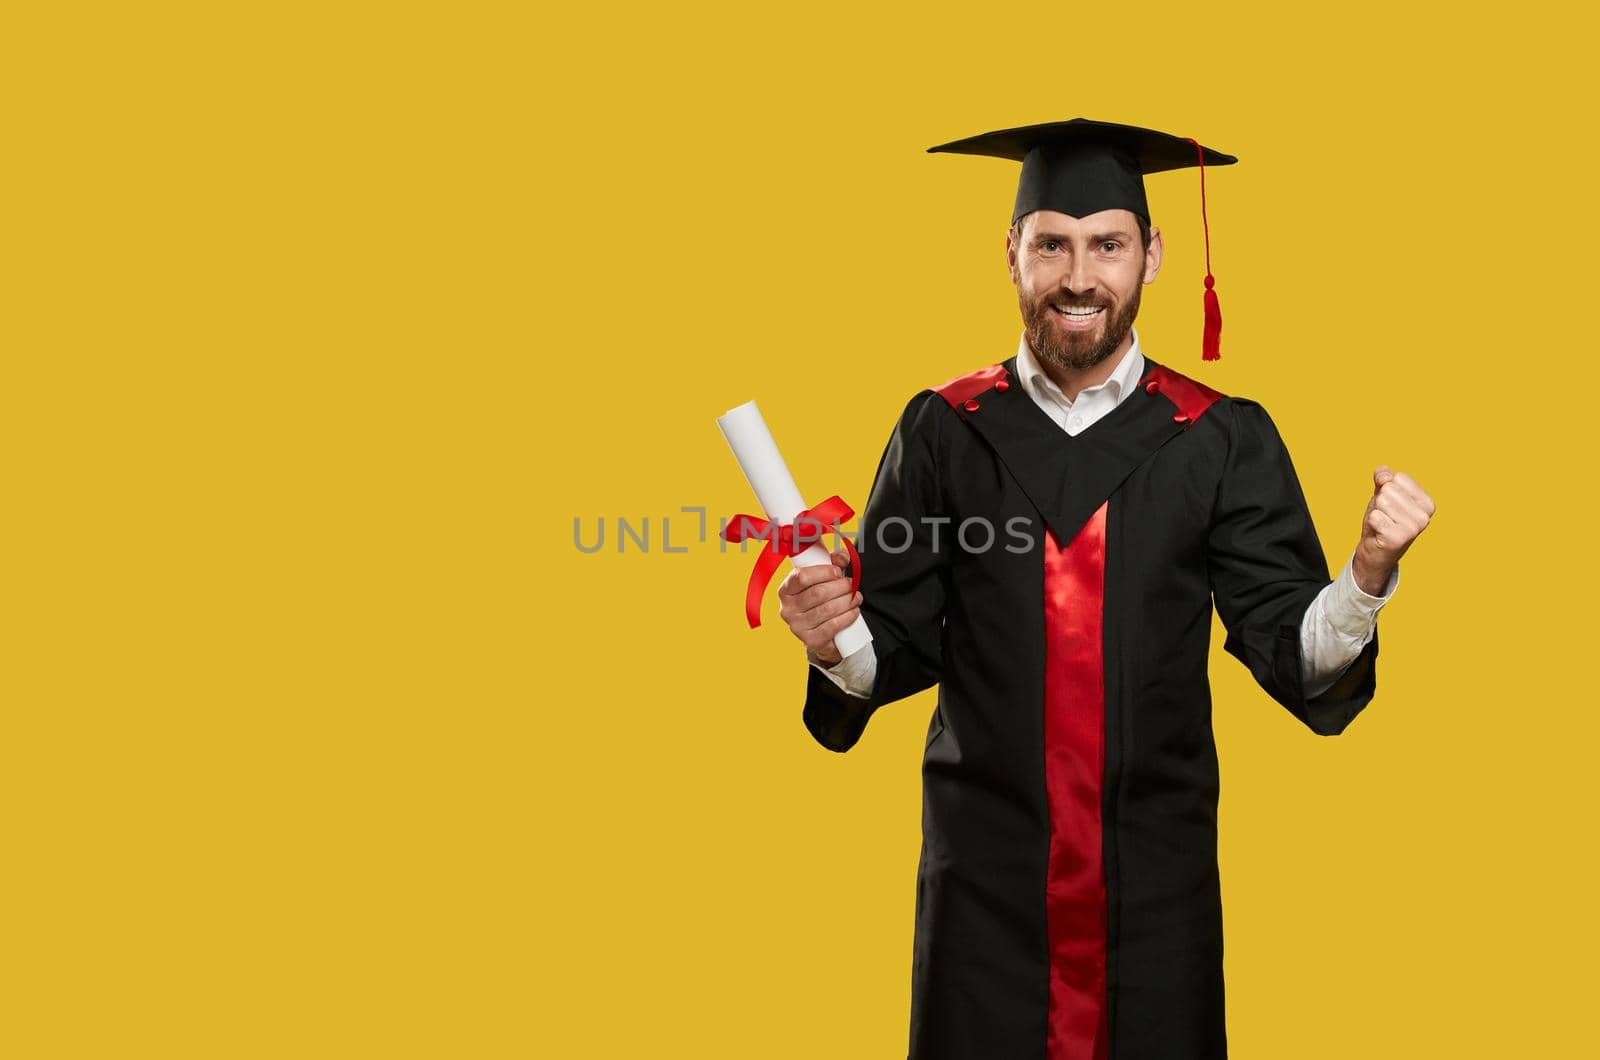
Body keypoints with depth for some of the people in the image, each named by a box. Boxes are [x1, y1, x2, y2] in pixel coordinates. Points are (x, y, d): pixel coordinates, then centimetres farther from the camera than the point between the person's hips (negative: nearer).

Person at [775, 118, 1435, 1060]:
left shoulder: (1224, 442, -3)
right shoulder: (943, 434, -3)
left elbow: (1289, 647, -7)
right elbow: (902, 645, -2)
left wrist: (1366, 577, -25)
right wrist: (839, 641, -23)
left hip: (1158, 874, 0)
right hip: (986, 867, 0)